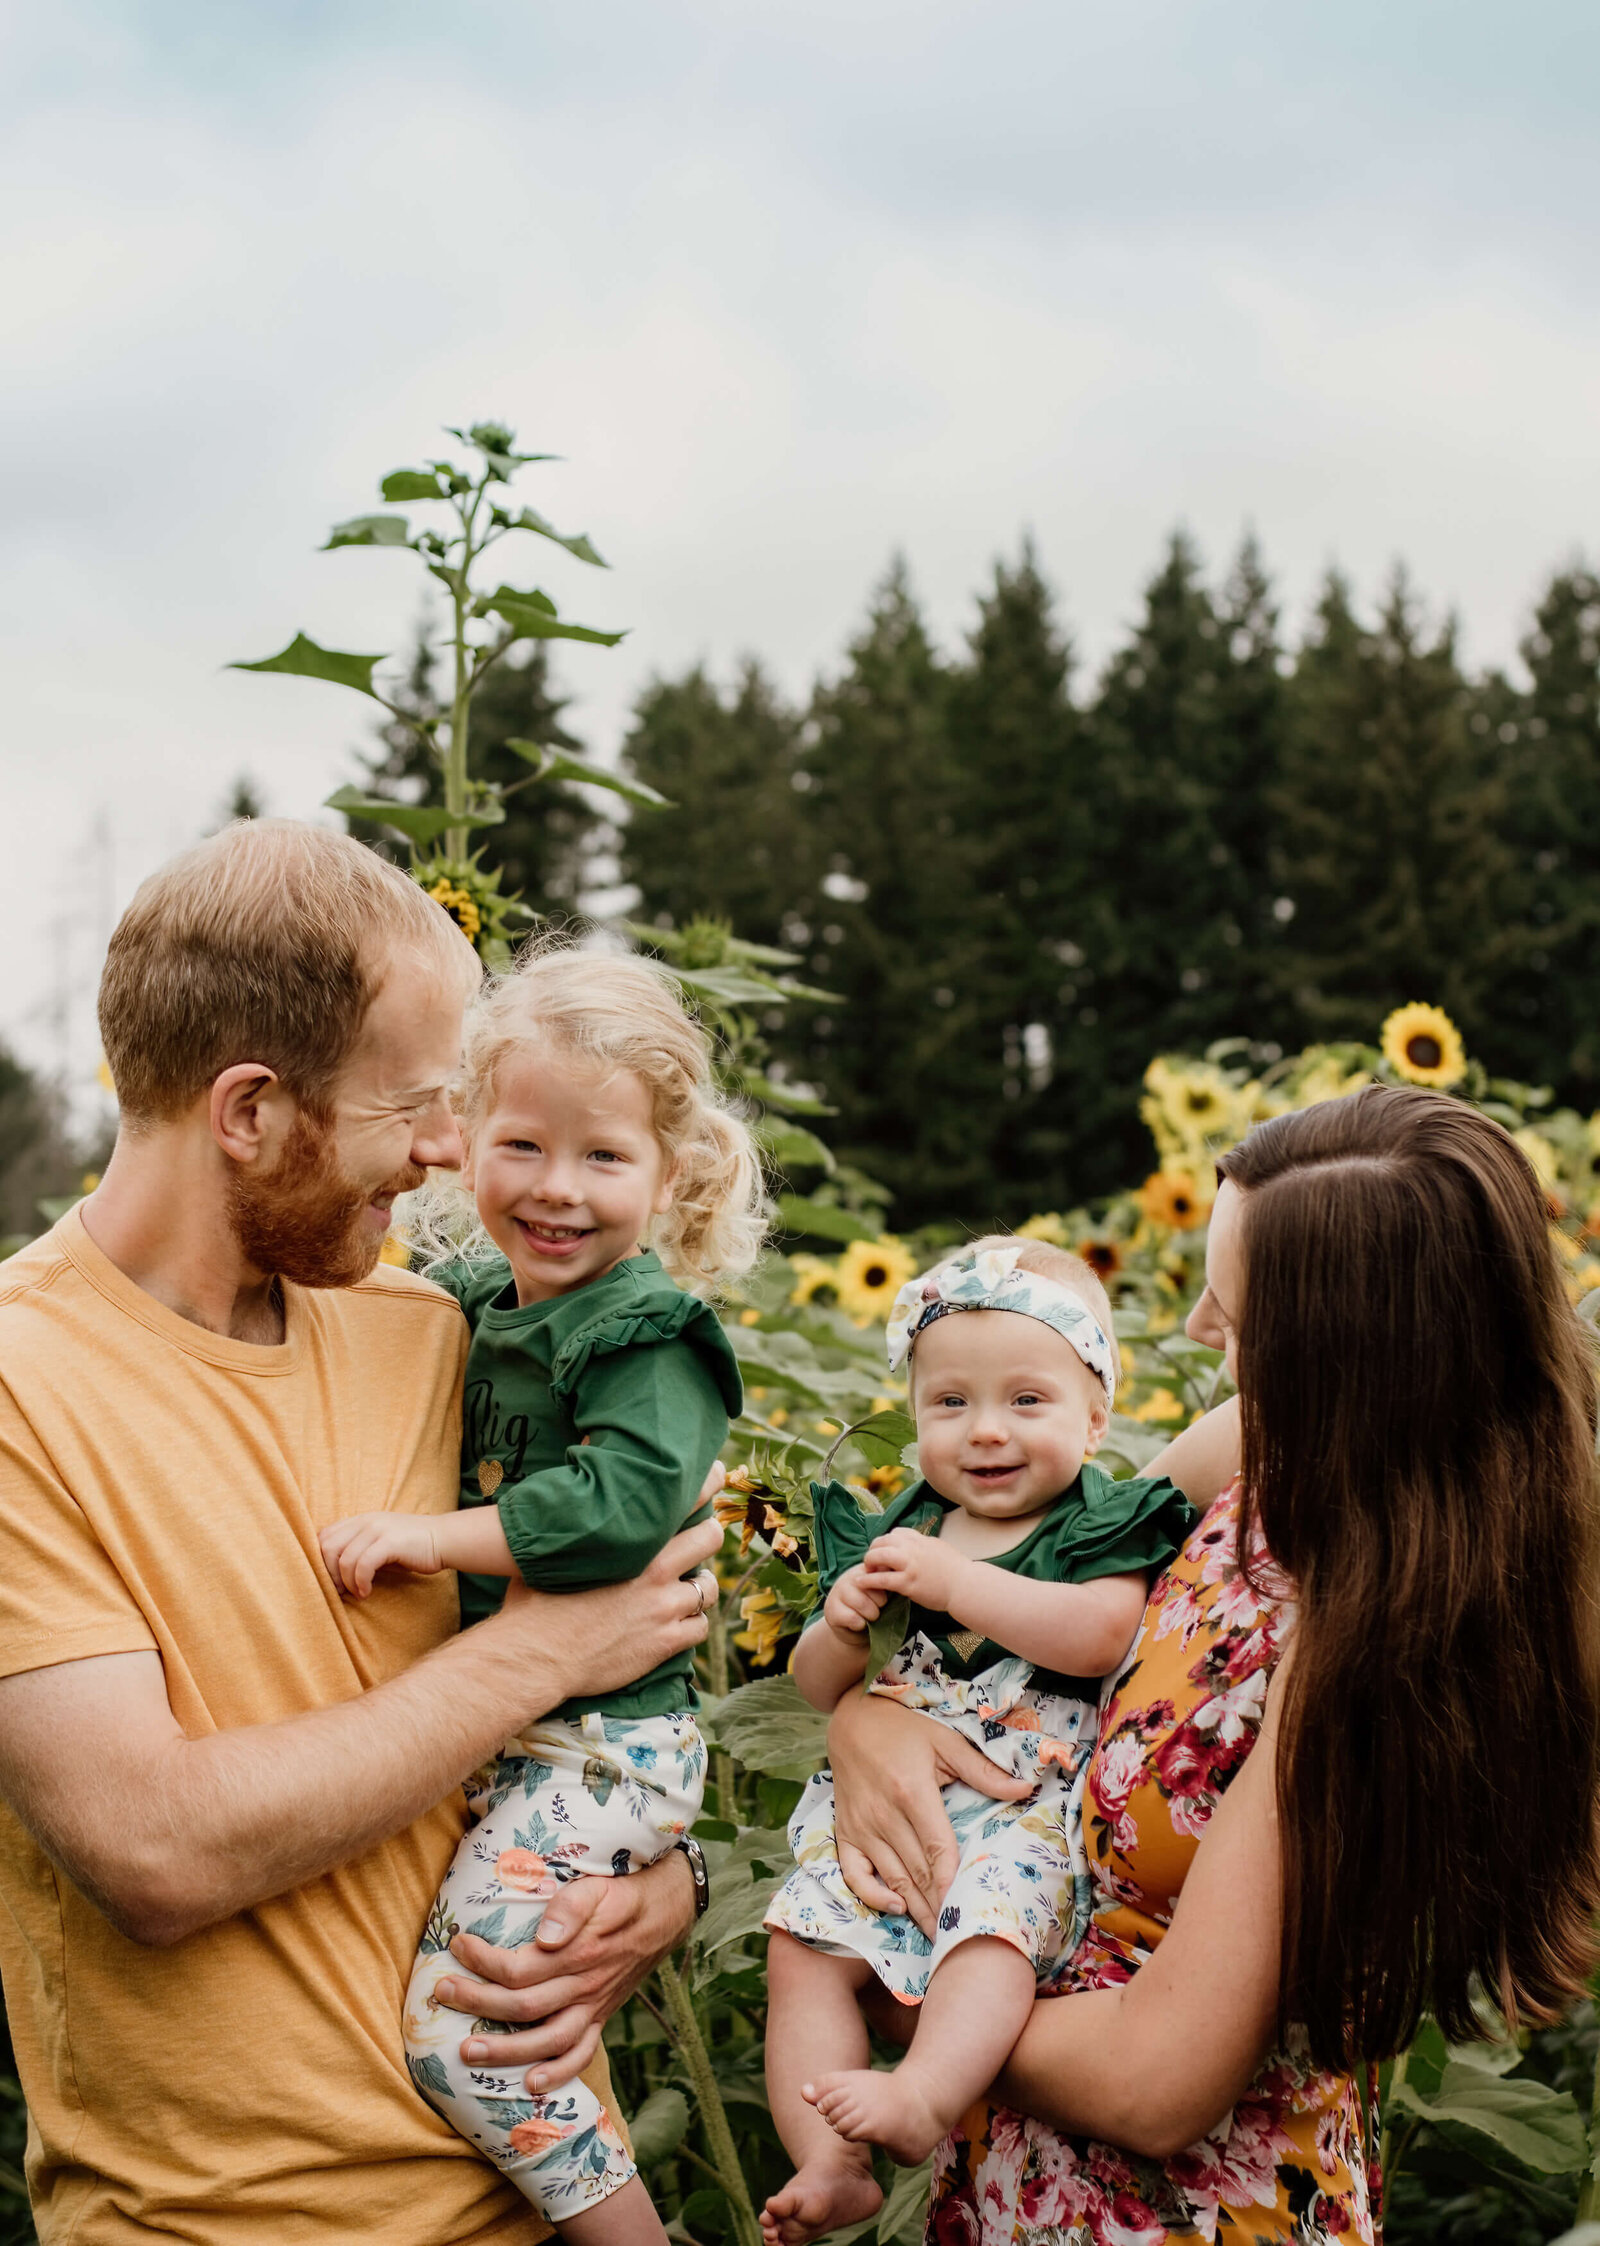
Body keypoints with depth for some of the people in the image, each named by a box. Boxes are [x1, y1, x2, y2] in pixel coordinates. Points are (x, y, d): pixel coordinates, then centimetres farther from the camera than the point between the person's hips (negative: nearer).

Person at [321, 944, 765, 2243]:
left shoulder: (650, 1335, -15)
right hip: (482, 1721, 9)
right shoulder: (465, 1300, 8)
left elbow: (626, 1499, -31)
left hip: (601, 1739, -8)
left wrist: (437, 1536, -27)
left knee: (455, 2023, -12)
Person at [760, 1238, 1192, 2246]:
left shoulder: (1102, 1522, 1)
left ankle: (923, 2099, -43)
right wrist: (841, 1629, -7)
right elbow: (820, 1691, 17)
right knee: (804, 1947, -12)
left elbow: (1099, 1635, -21)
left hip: (1031, 1806, -4)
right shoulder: (896, 1530, 13)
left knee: (990, 1929, -32)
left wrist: (953, 1580, -20)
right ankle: (832, 2165, -14)